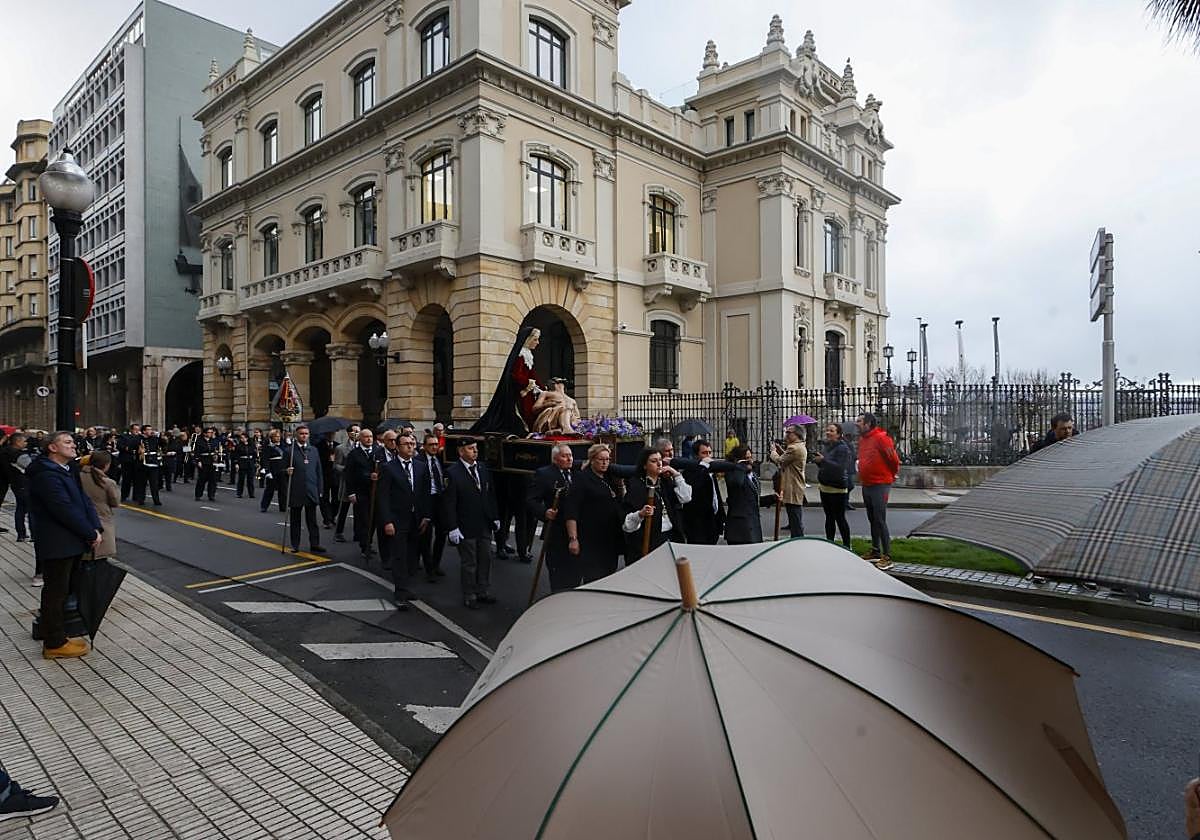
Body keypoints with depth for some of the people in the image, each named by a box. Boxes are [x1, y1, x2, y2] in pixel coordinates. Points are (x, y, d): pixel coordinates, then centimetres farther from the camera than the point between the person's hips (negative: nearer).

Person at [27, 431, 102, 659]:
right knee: (55, 592, 0)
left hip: (70, 543, 9)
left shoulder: (68, 471, 14)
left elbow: (84, 501, 9)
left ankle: (56, 637, 27)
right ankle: (55, 644, 10)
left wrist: (96, 528, -5)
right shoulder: (46, 474, -18)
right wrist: (91, 534, -17)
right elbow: (65, 510, -23)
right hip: (56, 545, -9)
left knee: (61, 591, 16)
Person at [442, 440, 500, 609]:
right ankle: (469, 596, 19)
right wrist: (452, 528, -17)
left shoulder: (483, 469, 6)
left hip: (485, 525, 6)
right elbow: (448, 503, -14)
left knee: (485, 560, 13)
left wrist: (495, 517, 11)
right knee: (469, 563, 5)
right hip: (466, 527, -6)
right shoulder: (452, 473, -13)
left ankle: (484, 592, 28)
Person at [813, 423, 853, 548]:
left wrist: (823, 460, -26)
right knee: (829, 517, 14)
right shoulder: (824, 446, 10)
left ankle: (847, 546, 8)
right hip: (825, 487, 8)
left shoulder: (843, 448, -14)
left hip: (838, 489, -8)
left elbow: (840, 467, -24)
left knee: (840, 518, -2)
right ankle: (829, 544, 22)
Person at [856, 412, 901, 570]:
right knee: (872, 520, 15)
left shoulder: (881, 438, -16)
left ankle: (887, 558, -3)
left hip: (880, 485, -9)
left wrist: (892, 475, 2)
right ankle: (875, 552, 26)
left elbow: (894, 459, -12)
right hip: (866, 485, 9)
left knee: (880, 521, -8)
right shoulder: (862, 439, 11)